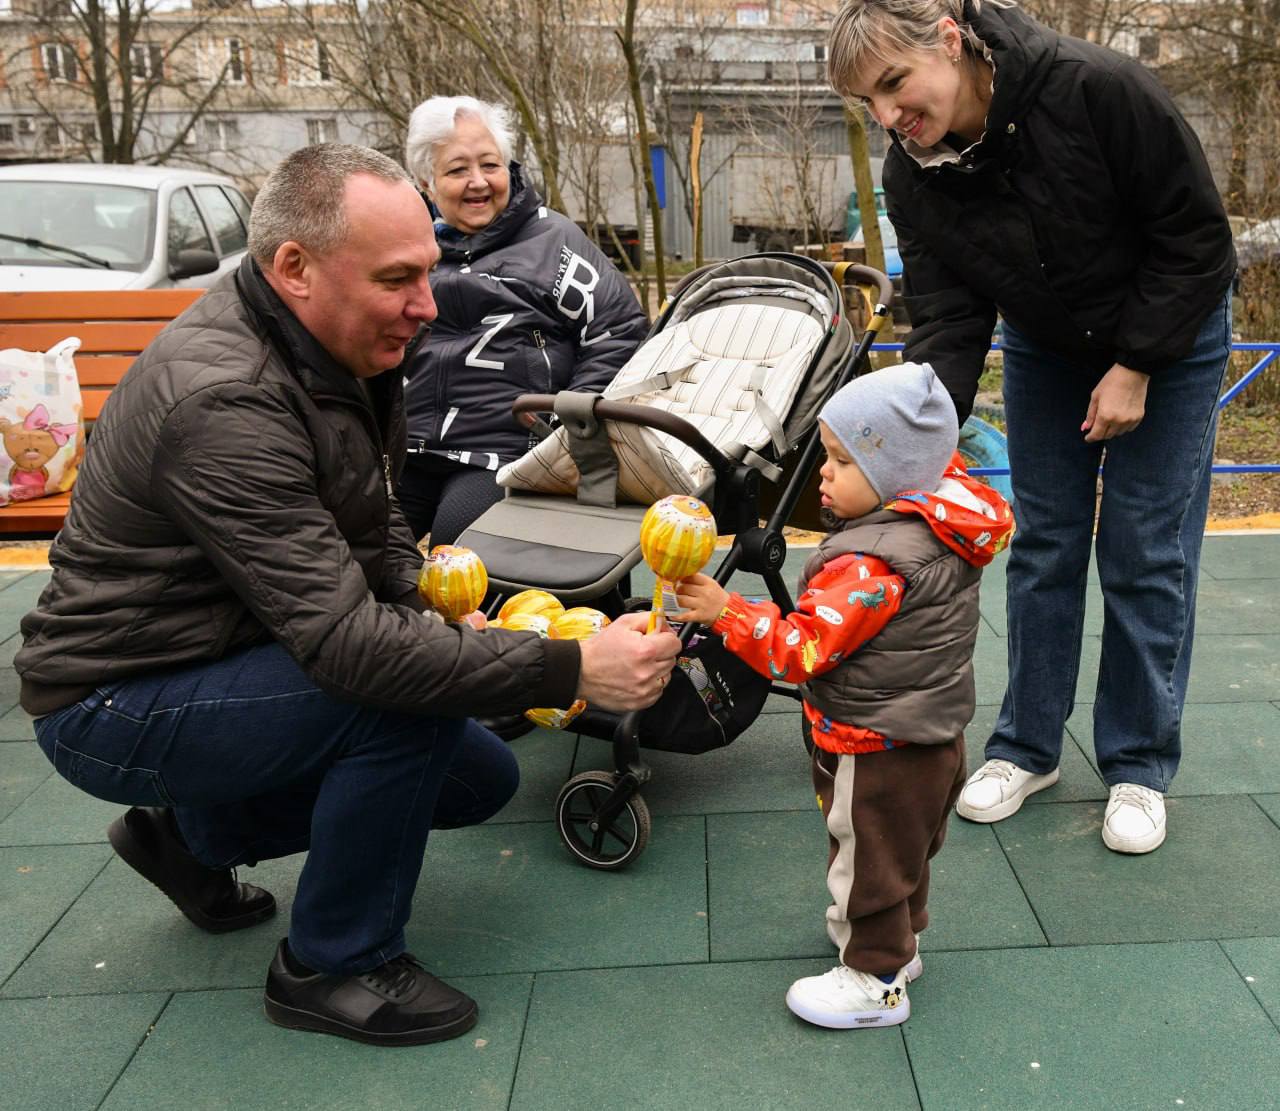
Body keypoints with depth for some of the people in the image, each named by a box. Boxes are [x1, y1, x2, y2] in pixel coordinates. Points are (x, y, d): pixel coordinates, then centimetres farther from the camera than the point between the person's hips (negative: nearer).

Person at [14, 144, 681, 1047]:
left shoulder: (345, 353, -2)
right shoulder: (225, 400, -31)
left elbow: (376, 537, 8)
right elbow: (348, 641, -35)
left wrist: (441, 622, -11)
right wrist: (569, 672, -36)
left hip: (228, 657, 9)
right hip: (120, 706, -9)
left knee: (480, 779, 7)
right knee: (410, 694, -29)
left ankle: (195, 834, 21)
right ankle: (335, 966, -6)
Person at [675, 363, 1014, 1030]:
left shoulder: (870, 565, -31)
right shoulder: (943, 531, -3)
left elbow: (803, 649, -31)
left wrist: (726, 612, -29)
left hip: (879, 758, -9)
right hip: (931, 741, 10)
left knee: (867, 864, 10)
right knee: (904, 853, 27)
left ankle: (876, 982, 27)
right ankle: (901, 944, 47)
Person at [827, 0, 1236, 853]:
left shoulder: (1098, 89, -32)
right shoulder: (914, 175, -18)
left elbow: (1196, 231, -22)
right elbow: (948, 320, -17)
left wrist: (1136, 367, -21)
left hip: (1171, 335, -4)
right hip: (1044, 347, 4)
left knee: (1146, 553, -3)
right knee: (1043, 546, 5)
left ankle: (1140, 768, 12)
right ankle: (1028, 747, 19)